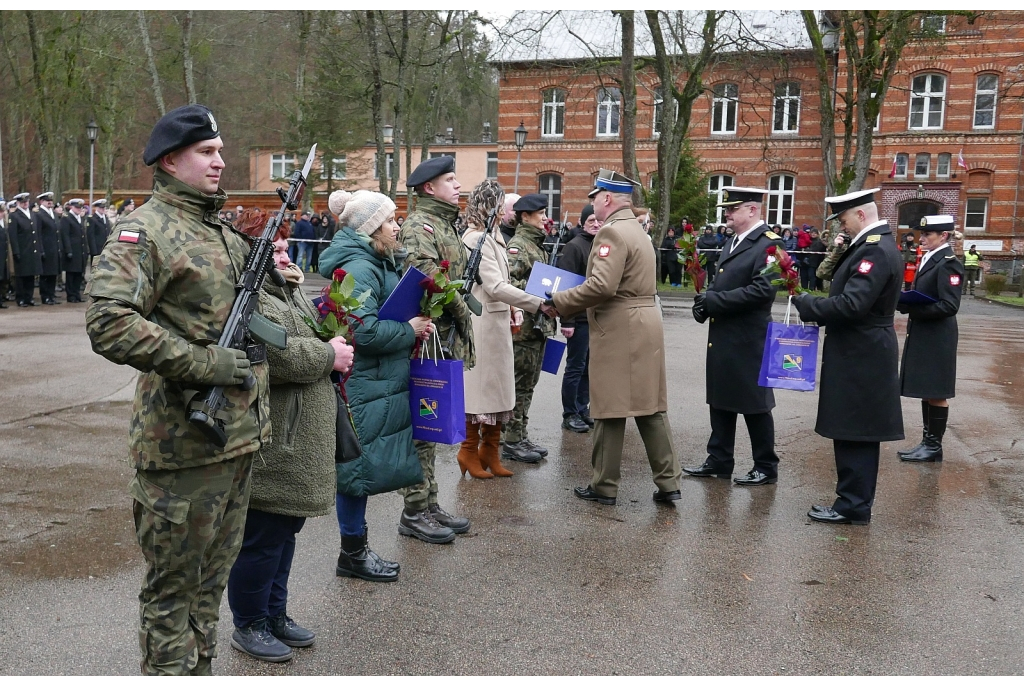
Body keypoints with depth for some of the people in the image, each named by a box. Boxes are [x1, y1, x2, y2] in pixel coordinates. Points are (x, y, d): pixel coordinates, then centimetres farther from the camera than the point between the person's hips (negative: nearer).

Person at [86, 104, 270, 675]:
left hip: (242, 434, 8)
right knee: (173, 584, 6)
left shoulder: (228, 233, 15)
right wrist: (209, 363, -24)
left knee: (213, 575, 20)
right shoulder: (144, 230, -10)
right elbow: (109, 323, -24)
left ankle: (202, 669, 35)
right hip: (184, 440, -8)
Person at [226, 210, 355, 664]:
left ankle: (275, 613, 33)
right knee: (262, 536, 2)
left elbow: (306, 338, 29)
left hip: (299, 444, 10)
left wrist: (333, 344, 7)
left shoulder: (286, 291, 17)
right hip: (270, 445, -10)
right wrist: (329, 355, -16)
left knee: (286, 528, 19)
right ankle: (248, 625, 19)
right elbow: (274, 356, -29)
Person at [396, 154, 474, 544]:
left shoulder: (446, 225, 18)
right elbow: (430, 278, -27)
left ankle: (429, 504, 23)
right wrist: (462, 315, -16)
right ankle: (415, 513, 6)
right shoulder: (419, 225, -12)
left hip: (446, 341, 10)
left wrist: (462, 324, 14)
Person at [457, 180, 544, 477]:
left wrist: (512, 307, 6)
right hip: (484, 321, -9)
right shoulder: (477, 238, -18)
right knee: (481, 386, 0)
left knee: (497, 386, 13)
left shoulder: (491, 236, 13)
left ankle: (489, 450, 22)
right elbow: (496, 286, -25)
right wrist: (539, 304, -26)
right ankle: (470, 451, 13)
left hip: (498, 320, 9)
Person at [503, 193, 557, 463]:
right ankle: (511, 442, 4)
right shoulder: (517, 246, -12)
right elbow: (507, 282, -24)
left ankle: (521, 437, 21)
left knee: (528, 385, 14)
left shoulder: (538, 246, 18)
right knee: (519, 385, -3)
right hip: (523, 327, -9)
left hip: (539, 326, 9)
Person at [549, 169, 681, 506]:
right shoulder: (637, 230, 18)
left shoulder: (612, 231, -13)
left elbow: (602, 286, -24)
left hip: (618, 329, -9)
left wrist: (559, 302, -12)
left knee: (609, 409, 0)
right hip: (645, 323, 9)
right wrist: (571, 304, 16)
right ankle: (668, 482, 14)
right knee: (651, 406, 11)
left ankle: (604, 486, 10)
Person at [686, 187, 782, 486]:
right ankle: (719, 461, 24)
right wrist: (706, 301, 0)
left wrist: (713, 301, -20)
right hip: (722, 338, 9)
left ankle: (766, 467, 15)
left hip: (748, 340, -9)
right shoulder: (732, 243, 15)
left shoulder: (768, 243, -14)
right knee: (720, 400, 14)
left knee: (754, 404, 1)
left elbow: (762, 290, -24)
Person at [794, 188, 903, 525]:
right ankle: (855, 500, 24)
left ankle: (853, 506, 6)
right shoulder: (877, 244, 14)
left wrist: (806, 303, -15)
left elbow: (851, 305, -26)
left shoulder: (874, 250, -19)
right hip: (861, 354, 10)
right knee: (856, 434, 15)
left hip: (859, 358, -10)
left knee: (853, 434, -3)